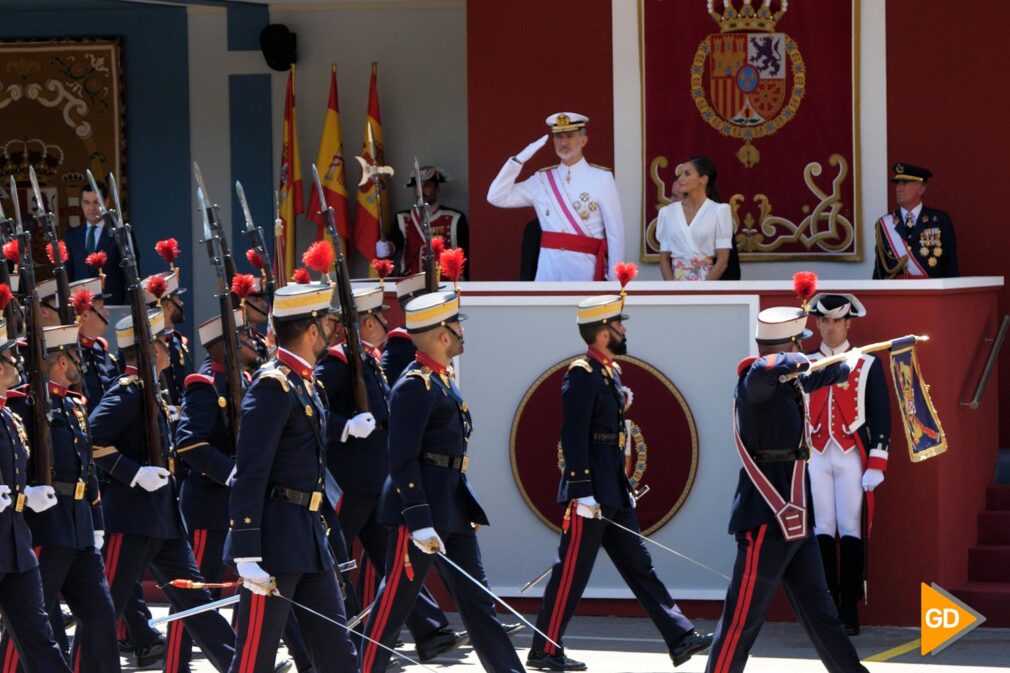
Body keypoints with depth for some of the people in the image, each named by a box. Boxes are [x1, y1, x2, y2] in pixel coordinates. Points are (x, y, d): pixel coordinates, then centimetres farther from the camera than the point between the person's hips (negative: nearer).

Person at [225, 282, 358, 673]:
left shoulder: (305, 383, 14)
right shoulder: (273, 387, -15)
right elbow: (250, 474, -19)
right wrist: (247, 555, -23)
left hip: (308, 538, 10)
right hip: (276, 540, -10)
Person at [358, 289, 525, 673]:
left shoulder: (442, 380, 14)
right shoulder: (414, 386, -15)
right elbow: (403, 461, -19)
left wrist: (467, 509, 24)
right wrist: (420, 523, -24)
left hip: (453, 507, 10)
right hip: (421, 506, -9)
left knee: (476, 598, 9)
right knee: (395, 601, -2)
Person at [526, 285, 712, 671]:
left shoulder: (610, 372, 15)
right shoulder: (582, 375, -14)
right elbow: (574, 437, -20)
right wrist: (583, 493, -23)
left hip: (613, 493, 10)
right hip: (592, 492, -10)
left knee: (638, 565, 10)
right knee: (572, 572, -4)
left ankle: (680, 638, 10)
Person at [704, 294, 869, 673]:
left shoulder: (789, 382, 12)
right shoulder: (755, 382, -16)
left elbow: (816, 377, 37)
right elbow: (765, 368, -43)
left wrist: (849, 362, 49)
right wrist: (794, 361, -28)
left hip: (795, 520, 10)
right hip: (766, 522, -10)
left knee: (819, 613, 11)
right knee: (742, 619, -6)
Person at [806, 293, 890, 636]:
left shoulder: (868, 365, 5)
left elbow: (881, 417, 3)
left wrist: (876, 465, -5)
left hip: (852, 456, -2)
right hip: (815, 456, 2)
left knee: (851, 531, -4)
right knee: (823, 531, 0)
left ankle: (850, 610, -2)